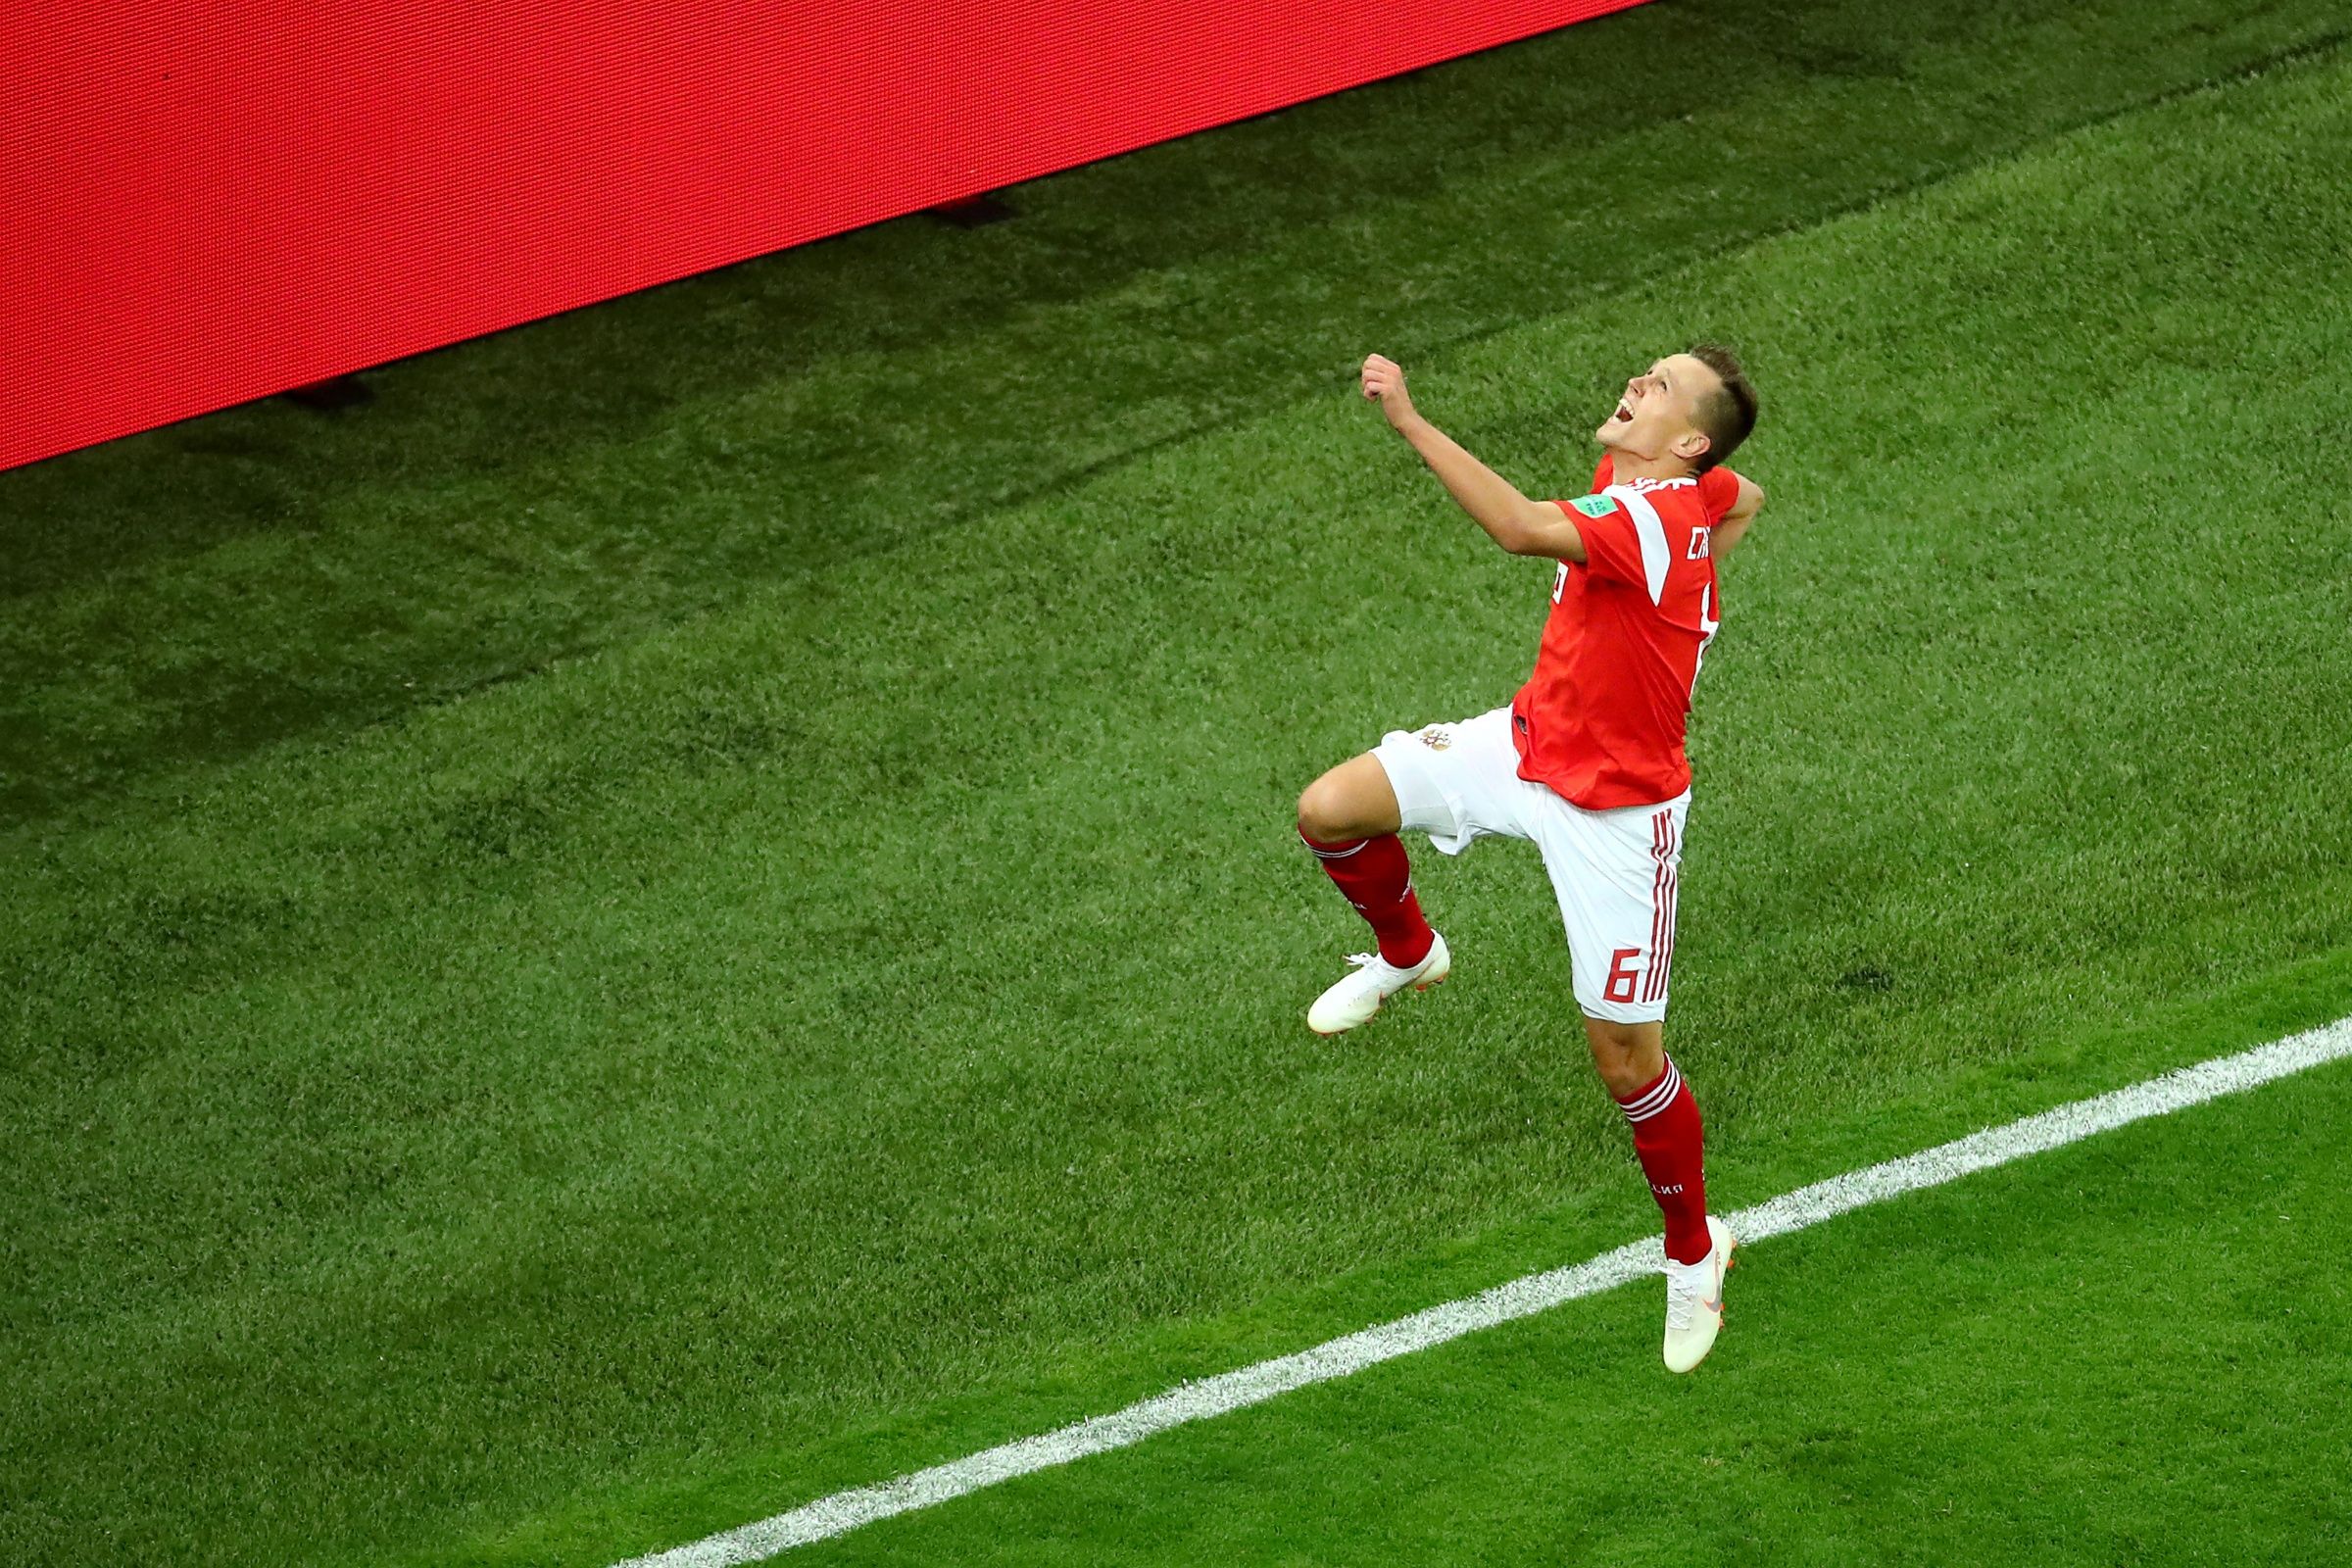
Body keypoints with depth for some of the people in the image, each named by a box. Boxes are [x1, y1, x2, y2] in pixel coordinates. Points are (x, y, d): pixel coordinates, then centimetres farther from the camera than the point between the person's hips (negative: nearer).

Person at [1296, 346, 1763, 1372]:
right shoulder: (1700, 496, -3)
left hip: (1614, 810, -8)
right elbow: (1745, 497, 22)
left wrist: (1409, 419, -48)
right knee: (1331, 811, -6)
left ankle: (1692, 1251, 23)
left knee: (1627, 1057, 0)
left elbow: (1521, 529, -47)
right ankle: (1408, 955, 25)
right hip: (1527, 743, 8)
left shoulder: (1654, 514, -28)